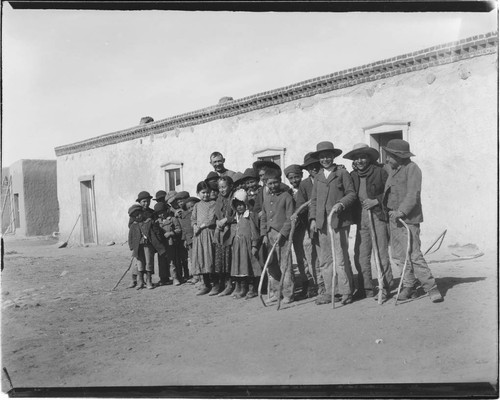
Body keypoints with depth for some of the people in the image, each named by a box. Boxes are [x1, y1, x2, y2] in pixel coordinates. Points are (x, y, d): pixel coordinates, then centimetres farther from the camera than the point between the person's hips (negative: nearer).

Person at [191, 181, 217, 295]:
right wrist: (195, 226, -4)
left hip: (210, 233, -4)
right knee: (200, 258, 2)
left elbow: (213, 219, -7)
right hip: (199, 235, 4)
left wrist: (203, 225, -10)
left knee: (211, 258, -6)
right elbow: (193, 219, 16)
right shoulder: (197, 206, 16)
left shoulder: (213, 204, 2)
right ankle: (205, 284, 10)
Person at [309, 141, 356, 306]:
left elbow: (351, 194, 1)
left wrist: (340, 204, -16)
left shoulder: (342, 173, 4)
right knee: (325, 259, 6)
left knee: (341, 258, -7)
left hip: (339, 221, -5)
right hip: (322, 223, 5)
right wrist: (313, 218, 8)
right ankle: (329, 292, 14)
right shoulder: (318, 177, 17)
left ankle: (346, 292, 2)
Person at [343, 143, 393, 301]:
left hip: (378, 216, -5)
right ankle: (366, 289, 15)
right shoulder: (352, 175, 12)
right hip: (361, 218, 5)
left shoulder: (380, 172, -2)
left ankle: (385, 289, 5)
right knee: (360, 255, 4)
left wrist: (376, 200, -12)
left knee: (381, 253, -4)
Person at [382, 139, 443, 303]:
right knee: (401, 256, 9)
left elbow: (413, 194, -17)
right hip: (394, 219, 8)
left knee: (413, 255, -12)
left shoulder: (412, 168, -8)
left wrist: (401, 211, -23)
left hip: (408, 218, -8)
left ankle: (431, 288, -5)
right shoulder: (393, 171, 18)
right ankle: (409, 288, 18)